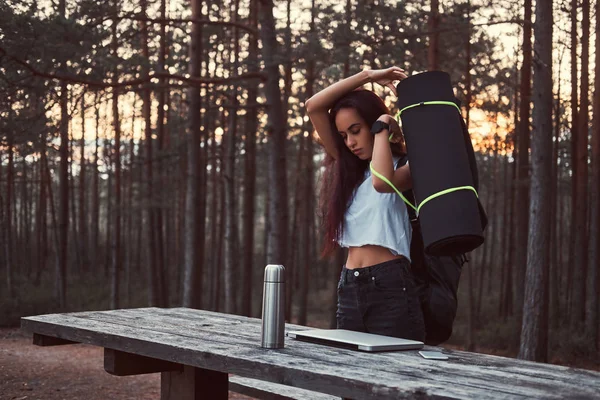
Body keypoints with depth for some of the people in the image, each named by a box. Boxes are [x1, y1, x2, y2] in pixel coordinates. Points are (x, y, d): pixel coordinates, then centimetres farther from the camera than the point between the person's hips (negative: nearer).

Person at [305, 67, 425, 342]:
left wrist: (382, 128, -9)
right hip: (349, 289, 6)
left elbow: (382, 182, -25)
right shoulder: (348, 167, 17)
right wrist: (367, 76, 6)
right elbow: (314, 107, 9)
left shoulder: (405, 166, 1)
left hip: (390, 288, -6)